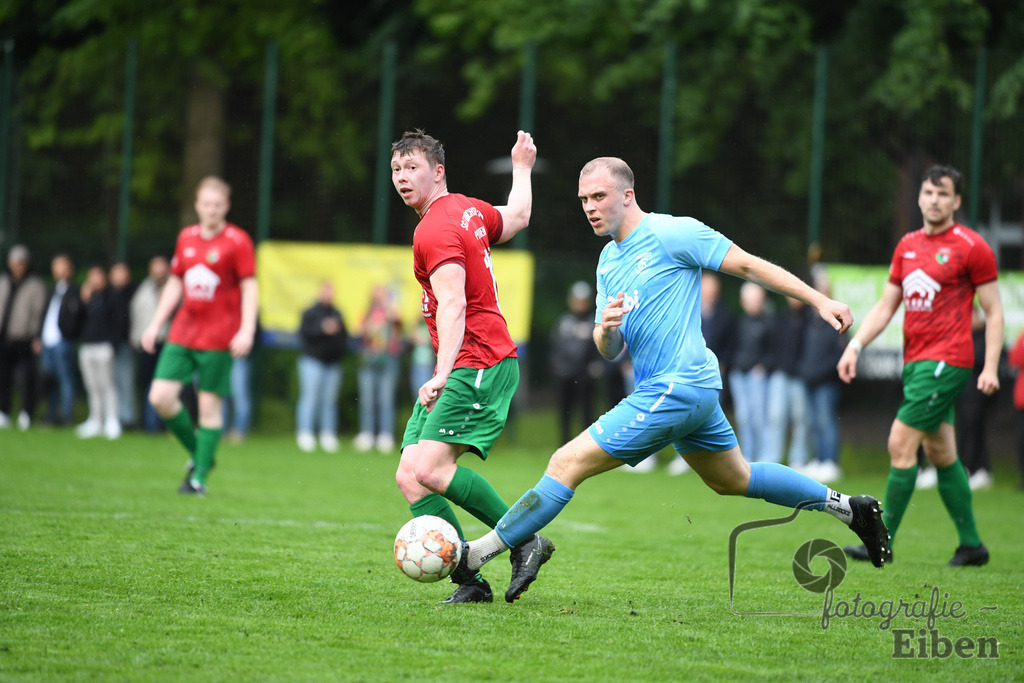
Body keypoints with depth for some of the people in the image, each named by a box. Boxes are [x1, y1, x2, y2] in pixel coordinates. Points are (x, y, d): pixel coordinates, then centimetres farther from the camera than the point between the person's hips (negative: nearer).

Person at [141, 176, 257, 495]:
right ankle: (198, 453, 16)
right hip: (183, 334, 5)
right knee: (161, 396, -5)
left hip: (219, 338, -5)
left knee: (210, 404, -3)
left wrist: (246, 331, -18)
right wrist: (155, 325, 16)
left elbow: (249, 288, -7)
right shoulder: (186, 238, 10)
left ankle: (199, 476, 4)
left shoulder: (237, 241, -5)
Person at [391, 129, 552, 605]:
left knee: (431, 469, -23)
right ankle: (469, 581, -4)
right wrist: (522, 168, 54)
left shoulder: (435, 230, -13)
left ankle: (524, 539, -11)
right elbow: (516, 218, 36)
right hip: (462, 368, 10)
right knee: (409, 476, -2)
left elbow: (453, 304, -25)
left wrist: (443, 374, -35)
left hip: (478, 364, -10)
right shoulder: (469, 209, 15)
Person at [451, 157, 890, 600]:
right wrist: (605, 328, -10)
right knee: (734, 480, 24)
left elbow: (747, 265, -8)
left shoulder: (671, 233, -11)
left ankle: (476, 555, -8)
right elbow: (609, 351, 14)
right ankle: (847, 507, 34)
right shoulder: (608, 262, 15)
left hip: (675, 389, -10)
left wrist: (819, 301, -9)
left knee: (568, 464, -12)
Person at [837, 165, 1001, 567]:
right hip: (915, 361, 7)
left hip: (946, 362, -7)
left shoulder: (970, 247, -6)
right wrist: (856, 345, 6)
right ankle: (971, 545, 17)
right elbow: (885, 306, 19)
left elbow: (994, 312, -4)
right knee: (940, 454, 10)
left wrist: (990, 368, -12)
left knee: (901, 444, -12)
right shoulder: (907, 246, 14)